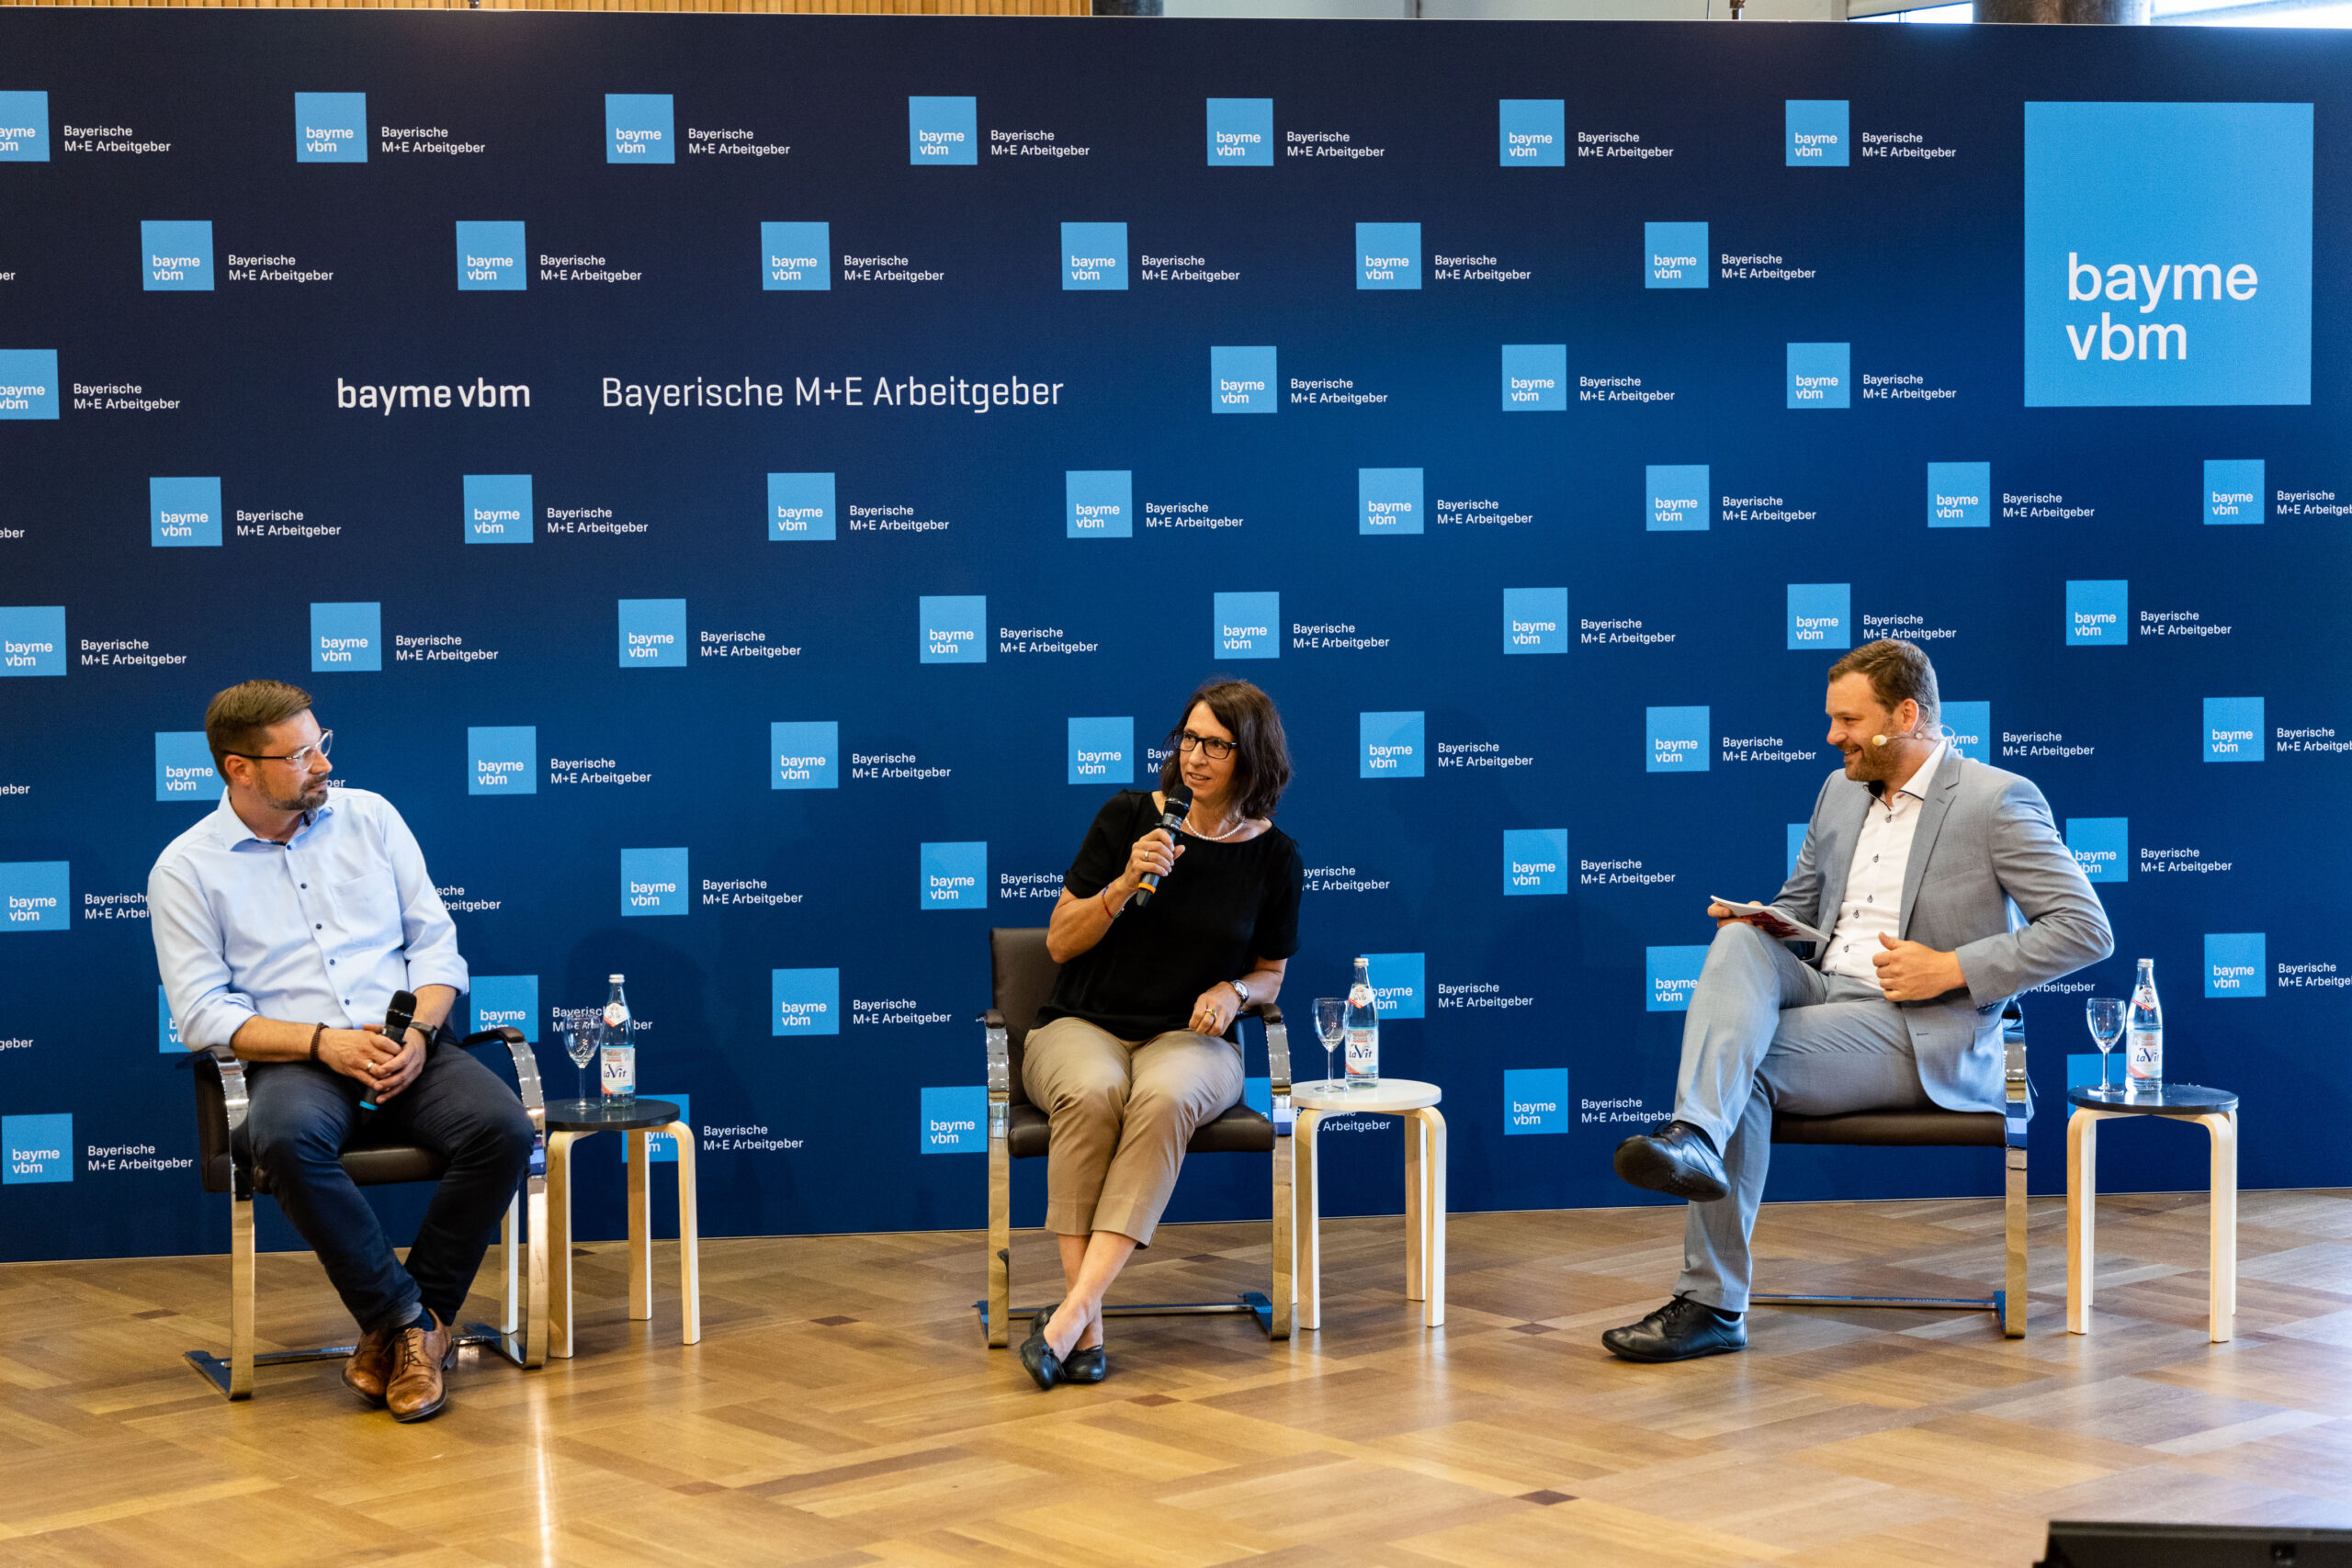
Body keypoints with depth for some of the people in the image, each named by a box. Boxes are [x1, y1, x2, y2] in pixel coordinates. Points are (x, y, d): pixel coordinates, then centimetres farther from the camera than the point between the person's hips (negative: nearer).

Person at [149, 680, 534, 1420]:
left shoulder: (369, 817, 12)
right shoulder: (186, 870, 3)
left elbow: (435, 940, 11)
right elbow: (203, 1014, -3)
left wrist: (419, 1033, -8)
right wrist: (322, 1041, -16)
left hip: (407, 1047, 3)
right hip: (296, 1061, -3)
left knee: (503, 1129, -28)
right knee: (288, 1139, -39)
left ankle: (397, 1325, -15)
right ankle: (410, 1322, -24)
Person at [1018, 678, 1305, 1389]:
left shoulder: (1273, 857, 3)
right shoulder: (1128, 816, 0)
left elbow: (1270, 975, 15)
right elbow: (1059, 943, 2)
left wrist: (1234, 991, -8)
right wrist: (1124, 886, -14)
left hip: (1190, 1038, 0)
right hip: (1083, 1028, 0)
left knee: (1164, 1097, -38)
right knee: (1093, 1092, -38)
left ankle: (1073, 1310, -42)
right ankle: (1088, 1326, -37)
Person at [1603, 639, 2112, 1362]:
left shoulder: (1999, 800, -5)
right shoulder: (1840, 792, 18)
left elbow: (2086, 929, -9)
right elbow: (1797, 905, 29)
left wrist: (1954, 969, -17)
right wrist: (1757, 922, 3)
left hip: (1921, 1032, -6)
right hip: (1820, 993, 6)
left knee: (1747, 1068, -27)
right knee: (1738, 943, -26)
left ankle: (1712, 1305, -31)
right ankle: (1695, 1138, -49)